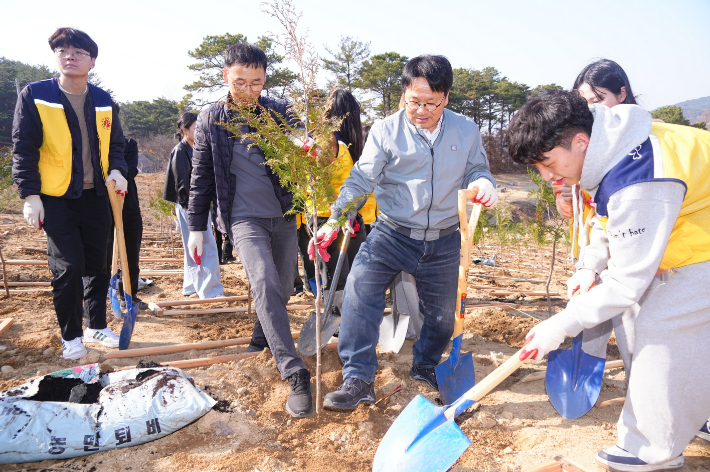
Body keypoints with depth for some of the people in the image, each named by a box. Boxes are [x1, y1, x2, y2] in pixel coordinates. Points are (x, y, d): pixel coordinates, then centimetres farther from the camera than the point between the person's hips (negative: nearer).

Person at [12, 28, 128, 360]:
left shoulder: (103, 101, 7)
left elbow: (115, 144, 15)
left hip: (96, 197, 4)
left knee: (97, 265, 12)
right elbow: (23, 149, -5)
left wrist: (117, 170, -6)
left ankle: (97, 326, 28)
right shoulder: (34, 96, -5)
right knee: (68, 268, -5)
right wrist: (29, 195, -10)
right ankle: (70, 336, 13)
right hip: (56, 199, -4)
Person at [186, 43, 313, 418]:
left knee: (282, 289, 10)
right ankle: (295, 376, -21)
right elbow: (201, 177, 6)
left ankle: (261, 339, 40)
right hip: (245, 218, -2)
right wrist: (196, 227, 7)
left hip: (283, 216, 3)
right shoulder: (210, 121, 0)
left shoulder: (280, 112, 1)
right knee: (264, 284, -22)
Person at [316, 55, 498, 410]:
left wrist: (483, 182, -17)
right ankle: (358, 379, -13)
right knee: (359, 287, -25)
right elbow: (362, 179, -11)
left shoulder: (466, 131, -1)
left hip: (444, 241, 3)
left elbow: (476, 170, 9)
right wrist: (335, 220, -23)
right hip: (392, 233, -2)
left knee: (442, 314, 14)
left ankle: (426, 367, 44)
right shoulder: (386, 131, -7)